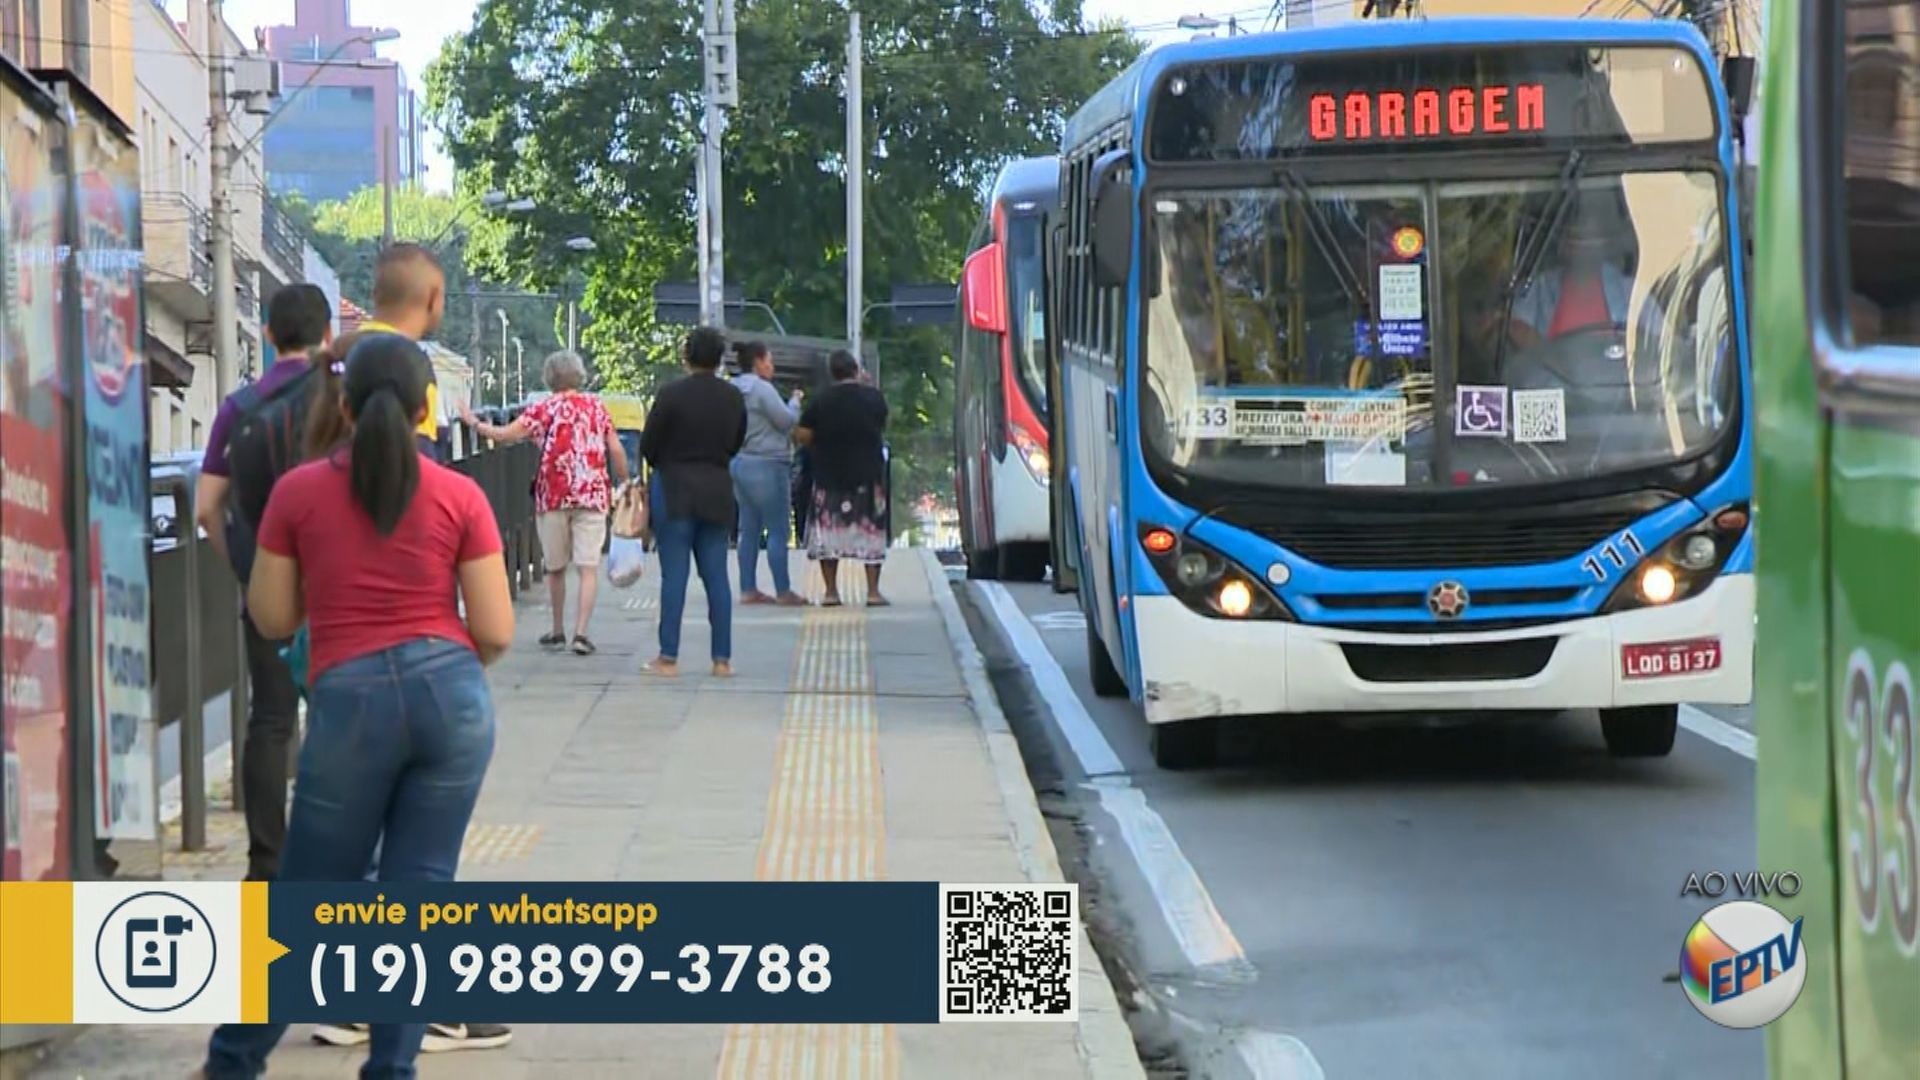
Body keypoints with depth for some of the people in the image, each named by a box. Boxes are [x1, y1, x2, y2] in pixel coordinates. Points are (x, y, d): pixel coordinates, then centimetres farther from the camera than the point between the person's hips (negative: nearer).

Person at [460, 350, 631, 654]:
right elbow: (617, 451, 5)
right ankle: (581, 633, -14)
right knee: (588, 567, -3)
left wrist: (474, 423, 6)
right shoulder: (597, 407, 7)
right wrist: (624, 484, 16)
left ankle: (558, 632, 23)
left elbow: (506, 434, -8)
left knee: (556, 567, 14)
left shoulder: (545, 409, 0)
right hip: (592, 495, 1)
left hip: (553, 496, -1)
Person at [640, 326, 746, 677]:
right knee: (716, 576, 7)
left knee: (674, 575, -2)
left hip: (675, 490, -4)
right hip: (717, 490, 4)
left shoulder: (672, 394, -12)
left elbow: (648, 445, -6)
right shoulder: (734, 398, 3)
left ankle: (668, 657, -3)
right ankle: (722, 658, 6)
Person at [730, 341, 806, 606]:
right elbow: (787, 420, -12)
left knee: (750, 530, 10)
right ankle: (783, 591, -5)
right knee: (777, 531, -4)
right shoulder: (762, 389, -14)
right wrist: (795, 402, 6)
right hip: (766, 465, -9)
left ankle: (748, 589, 10)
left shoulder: (734, 390, 11)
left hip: (740, 463, 9)